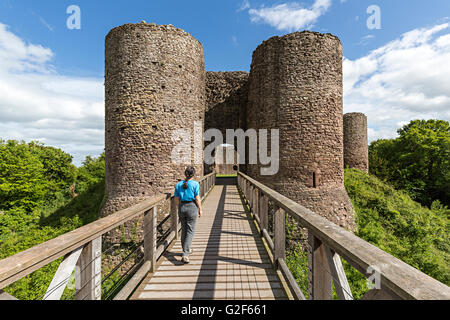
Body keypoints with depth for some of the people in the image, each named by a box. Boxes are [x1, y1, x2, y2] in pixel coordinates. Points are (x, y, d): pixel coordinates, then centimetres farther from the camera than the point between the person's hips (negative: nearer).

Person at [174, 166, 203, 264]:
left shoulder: (178, 184, 2)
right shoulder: (195, 184, -11)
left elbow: (177, 199, 5)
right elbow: (197, 198, -11)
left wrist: (179, 209, 18)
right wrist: (200, 209, 0)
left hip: (182, 207, 5)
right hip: (192, 207, -4)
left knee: (184, 230, 18)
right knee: (190, 231, 3)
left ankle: (186, 250, 33)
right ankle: (185, 254, -4)